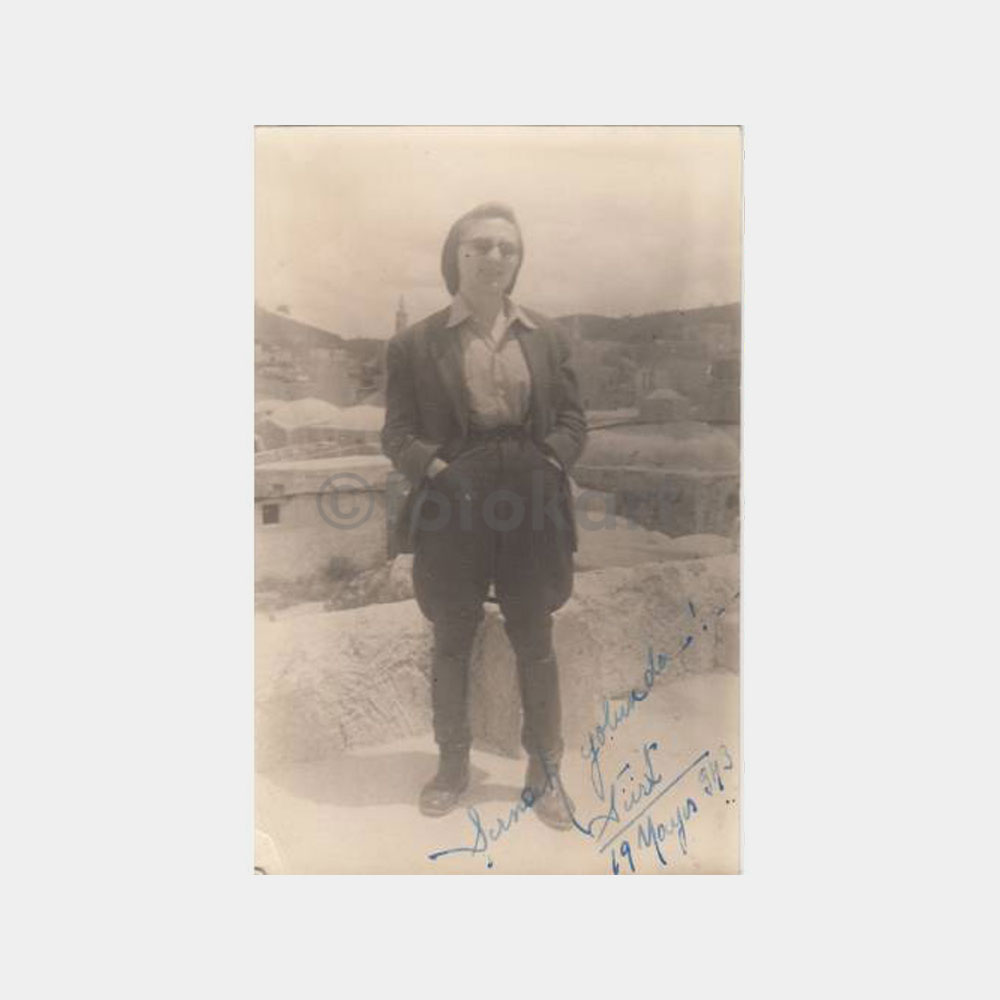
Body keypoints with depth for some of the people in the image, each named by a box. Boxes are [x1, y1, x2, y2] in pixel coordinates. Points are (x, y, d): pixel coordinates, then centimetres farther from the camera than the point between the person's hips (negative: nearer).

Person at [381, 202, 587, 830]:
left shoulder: (547, 336, 7)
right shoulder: (416, 343, 1)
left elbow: (573, 418, 8)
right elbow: (397, 431, 0)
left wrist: (551, 461, -9)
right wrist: (433, 466, -17)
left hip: (531, 507, 2)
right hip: (452, 509, -1)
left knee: (535, 642, 11)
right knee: (452, 642, 14)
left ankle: (546, 772, 30)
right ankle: (453, 765, 35)